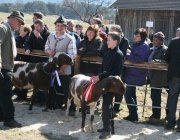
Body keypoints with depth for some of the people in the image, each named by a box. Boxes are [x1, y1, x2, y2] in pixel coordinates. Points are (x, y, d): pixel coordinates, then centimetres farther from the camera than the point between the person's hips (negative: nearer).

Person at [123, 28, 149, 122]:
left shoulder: (144, 46, -15)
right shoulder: (135, 44, 11)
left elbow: (140, 59, -25)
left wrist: (127, 56, -17)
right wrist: (128, 56, 3)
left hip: (136, 74, -10)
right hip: (132, 72, 10)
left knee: (128, 94, -7)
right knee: (131, 94, 17)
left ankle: (133, 115, 2)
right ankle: (134, 115, 28)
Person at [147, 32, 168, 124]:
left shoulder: (164, 49, -8)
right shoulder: (152, 50, 16)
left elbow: (166, 61, -22)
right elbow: (148, 60, 24)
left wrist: (155, 61, -32)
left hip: (159, 77, -8)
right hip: (153, 76, 8)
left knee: (156, 96, -5)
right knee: (154, 96, 14)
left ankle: (156, 117, 3)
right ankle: (155, 114, 26)